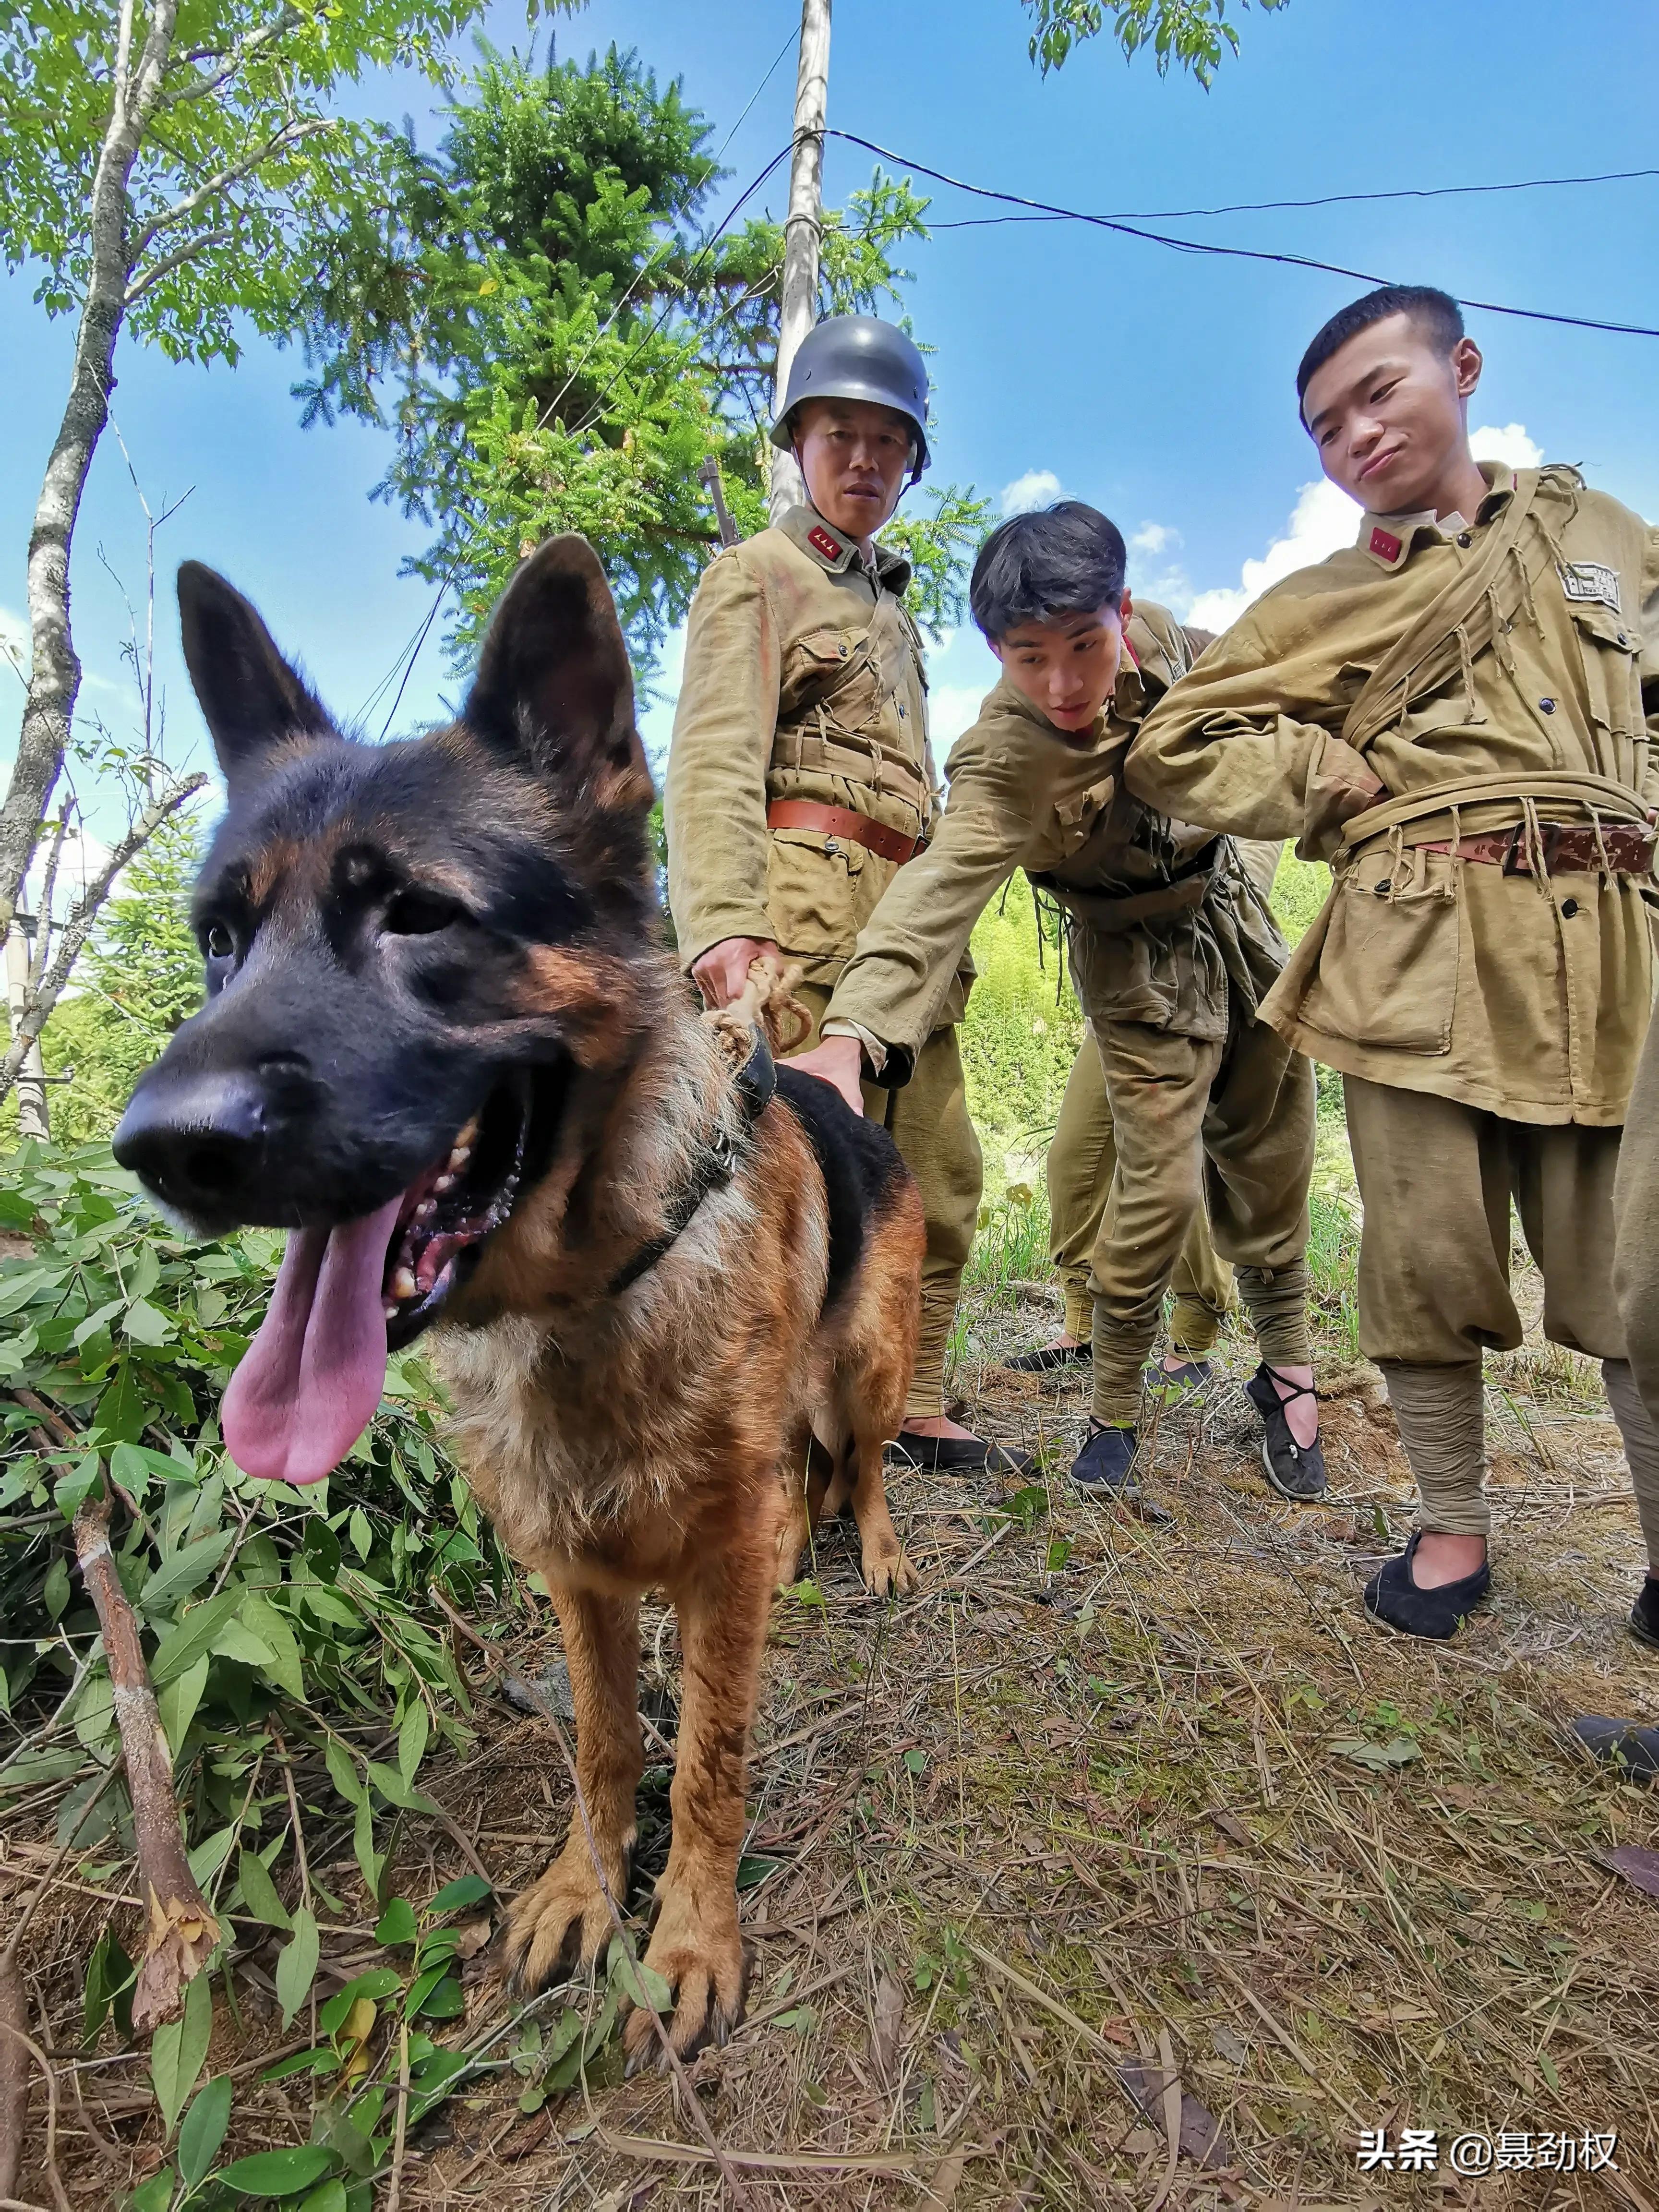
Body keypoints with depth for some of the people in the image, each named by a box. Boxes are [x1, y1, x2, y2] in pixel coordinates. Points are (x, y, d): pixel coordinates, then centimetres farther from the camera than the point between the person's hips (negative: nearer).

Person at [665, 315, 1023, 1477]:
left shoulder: (891, 602, 28)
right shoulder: (756, 574, 5)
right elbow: (713, 758, -11)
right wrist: (721, 922, -26)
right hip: (810, 900, -8)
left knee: (943, 1173, 9)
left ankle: (915, 1409, 22)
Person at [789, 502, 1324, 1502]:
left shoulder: (1161, 636, -15)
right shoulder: (1005, 761, -33)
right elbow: (940, 888, -50)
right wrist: (853, 1031, -65)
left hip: (1238, 918, 6)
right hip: (1146, 965, -6)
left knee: (1271, 1165, 11)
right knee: (1164, 1185, -12)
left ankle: (1287, 1368, 32)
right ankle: (1113, 1416, 10)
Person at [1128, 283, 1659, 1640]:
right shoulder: (1323, 605, 12)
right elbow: (1174, 749, 7)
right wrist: (1344, 778, -1)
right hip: (1420, 952, -1)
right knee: (1429, 1256, 0)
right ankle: (1454, 1527, 18)